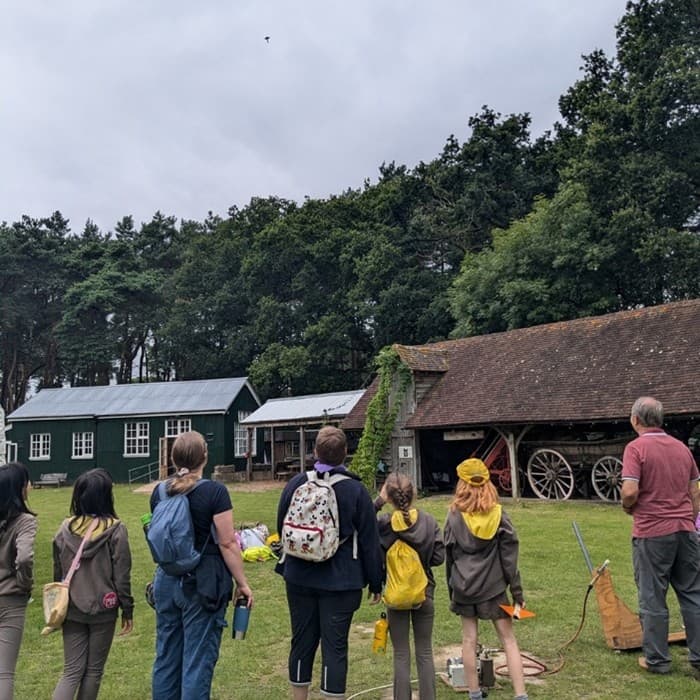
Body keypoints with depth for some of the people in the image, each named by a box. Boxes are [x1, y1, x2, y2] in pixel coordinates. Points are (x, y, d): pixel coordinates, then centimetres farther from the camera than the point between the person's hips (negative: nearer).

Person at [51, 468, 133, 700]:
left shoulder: (65, 529, -4)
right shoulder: (115, 530, -15)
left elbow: (58, 573, 6)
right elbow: (122, 576, -11)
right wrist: (127, 609, 0)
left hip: (71, 610, 3)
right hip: (103, 610, -3)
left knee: (72, 671, 11)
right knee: (94, 670, 14)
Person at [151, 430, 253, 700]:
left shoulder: (159, 493, 3)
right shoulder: (215, 491, -14)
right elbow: (227, 543, -14)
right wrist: (243, 583, -5)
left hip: (167, 581, 6)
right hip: (202, 584, -5)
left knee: (166, 655, 16)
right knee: (198, 659, 3)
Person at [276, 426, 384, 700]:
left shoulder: (296, 484, -2)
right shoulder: (355, 490, -11)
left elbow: (282, 529, 11)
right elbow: (370, 541, -6)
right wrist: (376, 583, 4)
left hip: (299, 578, 3)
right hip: (341, 582, -3)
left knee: (302, 642, 15)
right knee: (335, 646, 4)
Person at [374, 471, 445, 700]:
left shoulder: (385, 524, -18)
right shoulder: (429, 521, -10)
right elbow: (438, 557, -7)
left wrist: (377, 502, -14)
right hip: (425, 593, 2)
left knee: (401, 655, 11)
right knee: (425, 653, 15)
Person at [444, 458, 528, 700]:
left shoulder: (454, 515, -5)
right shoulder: (498, 514, -5)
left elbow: (449, 557, 2)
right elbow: (509, 558, -4)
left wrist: (452, 590, 13)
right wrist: (517, 592, 2)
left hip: (464, 588, 1)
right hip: (493, 587, 0)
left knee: (469, 640, 10)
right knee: (508, 640, 7)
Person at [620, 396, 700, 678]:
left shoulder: (636, 448, -11)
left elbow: (630, 491, -20)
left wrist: (628, 508, 1)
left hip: (652, 533, -5)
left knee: (653, 599, 7)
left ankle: (656, 659, 17)